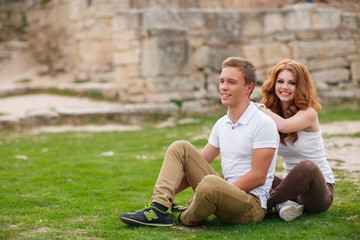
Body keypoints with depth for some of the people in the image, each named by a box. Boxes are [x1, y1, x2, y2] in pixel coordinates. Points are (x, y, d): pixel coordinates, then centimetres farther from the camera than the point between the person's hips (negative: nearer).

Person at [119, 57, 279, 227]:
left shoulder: (263, 124, -12)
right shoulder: (221, 124, 12)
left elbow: (258, 177, -17)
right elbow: (198, 164, 16)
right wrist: (168, 191, 4)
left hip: (253, 204, -8)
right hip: (228, 191, 8)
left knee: (210, 183, -39)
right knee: (180, 147, 2)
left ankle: (185, 219, -5)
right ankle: (160, 207, -14)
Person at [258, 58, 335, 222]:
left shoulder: (308, 113, -12)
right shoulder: (271, 115, 6)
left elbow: (284, 126, -34)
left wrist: (260, 108, -19)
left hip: (320, 189, -5)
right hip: (293, 187, 6)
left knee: (306, 166, -38)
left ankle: (265, 205, -25)